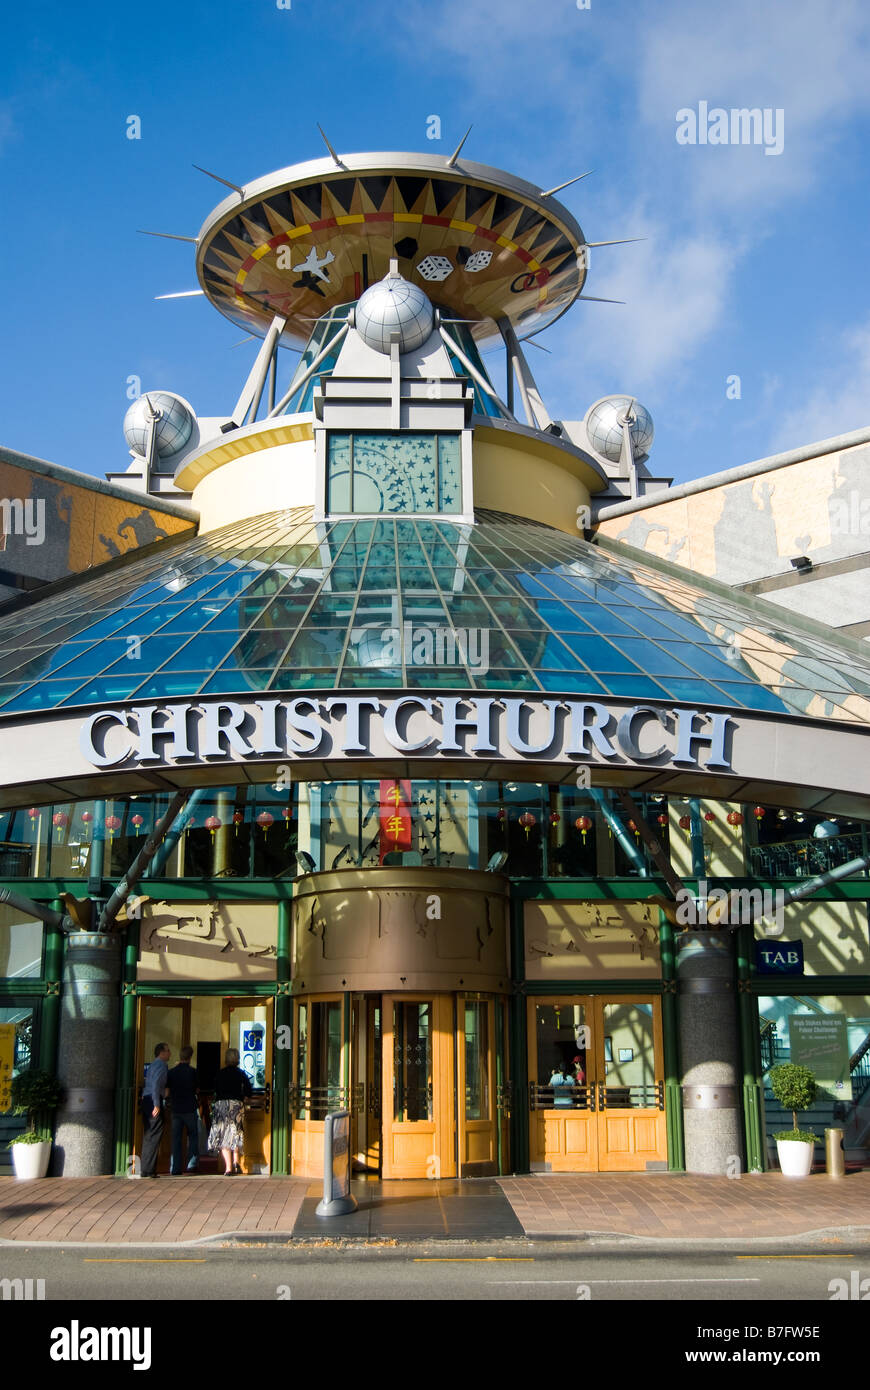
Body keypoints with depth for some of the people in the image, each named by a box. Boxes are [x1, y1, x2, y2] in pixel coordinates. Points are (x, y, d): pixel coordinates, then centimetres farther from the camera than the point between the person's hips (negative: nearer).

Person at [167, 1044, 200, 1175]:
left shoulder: (171, 1072, 1)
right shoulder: (192, 1071, -7)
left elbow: (167, 1092, 5)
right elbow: (197, 1090, 0)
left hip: (176, 1109, 3)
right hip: (190, 1109, -3)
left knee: (176, 1139, 6)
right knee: (193, 1136, 12)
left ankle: (175, 1168, 2)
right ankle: (192, 1163, 7)